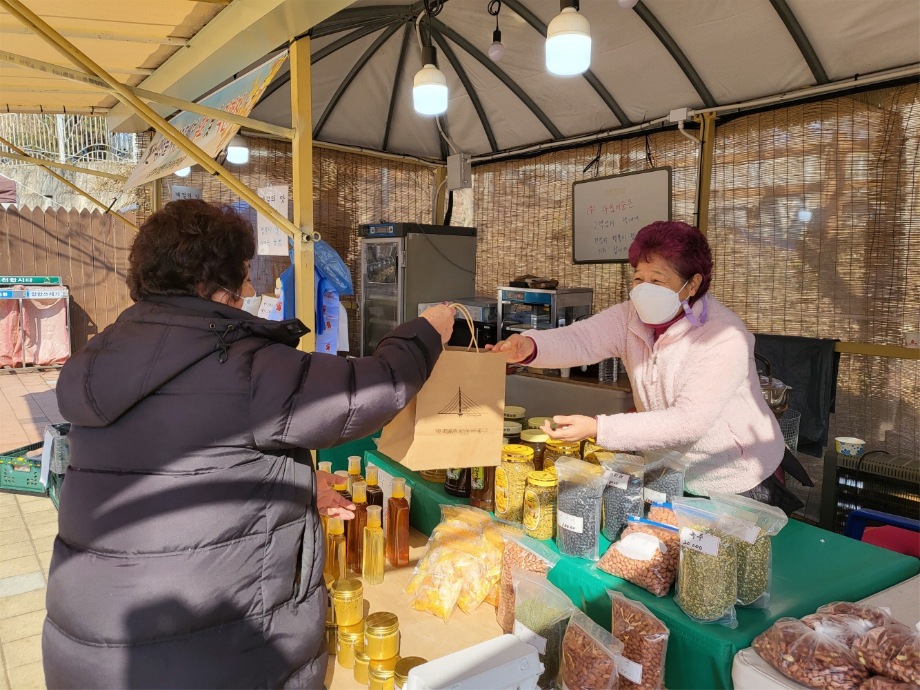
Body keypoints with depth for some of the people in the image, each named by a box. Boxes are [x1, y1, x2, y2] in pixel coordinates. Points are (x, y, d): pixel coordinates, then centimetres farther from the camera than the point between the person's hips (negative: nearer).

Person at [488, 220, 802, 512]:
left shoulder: (724, 337, -26)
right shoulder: (632, 317, -8)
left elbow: (689, 420, -33)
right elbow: (579, 338, -25)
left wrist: (598, 428, -41)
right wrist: (529, 346, -46)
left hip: (731, 477, -5)